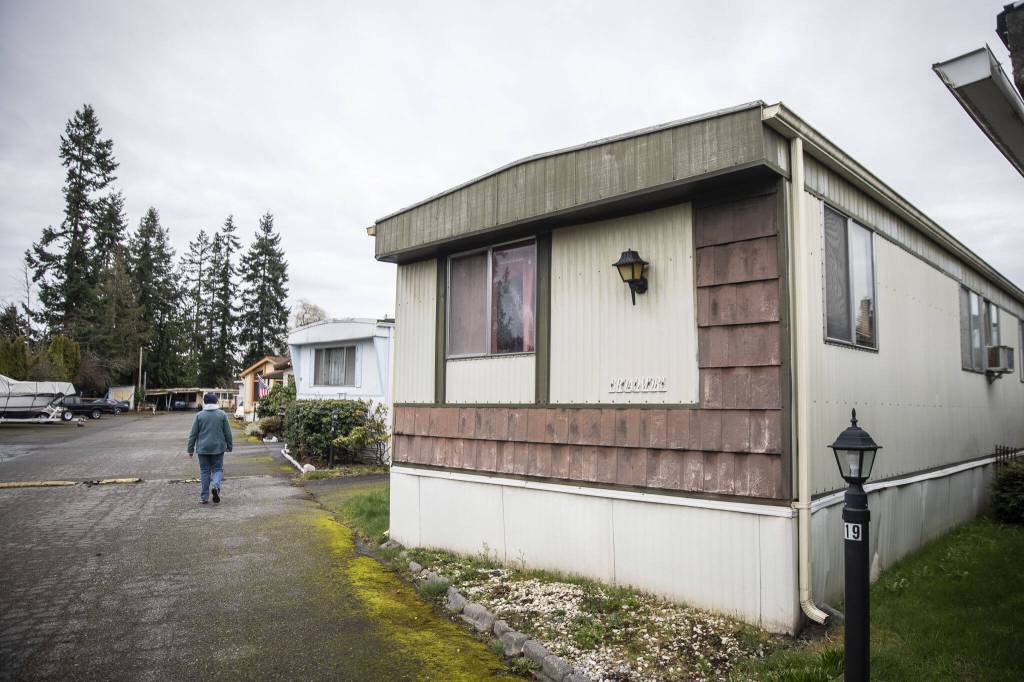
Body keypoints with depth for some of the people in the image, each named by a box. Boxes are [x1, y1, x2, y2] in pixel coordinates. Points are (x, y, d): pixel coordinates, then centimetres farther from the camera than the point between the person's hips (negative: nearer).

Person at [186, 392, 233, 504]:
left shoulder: (199, 416, -2)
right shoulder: (222, 415, -2)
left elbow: (193, 434, 0)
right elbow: (227, 433, 2)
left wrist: (190, 449, 7)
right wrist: (229, 446, 14)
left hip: (203, 449, 0)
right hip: (218, 448, 0)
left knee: (204, 471, 9)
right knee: (217, 469, 11)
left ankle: (204, 497, 11)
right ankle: (215, 486, -18)